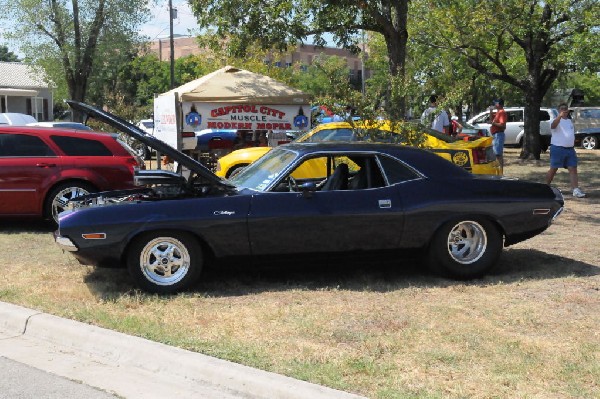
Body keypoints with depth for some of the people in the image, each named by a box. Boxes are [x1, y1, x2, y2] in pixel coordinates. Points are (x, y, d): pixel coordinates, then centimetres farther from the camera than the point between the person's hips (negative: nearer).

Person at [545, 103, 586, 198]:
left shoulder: (570, 121, 18)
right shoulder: (557, 121, -6)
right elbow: (553, 125, -32)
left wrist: (573, 147, 22)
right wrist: (560, 116, -48)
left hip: (570, 149, 6)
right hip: (558, 148, -6)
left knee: (573, 169, -3)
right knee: (553, 169, 1)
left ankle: (576, 190, -7)